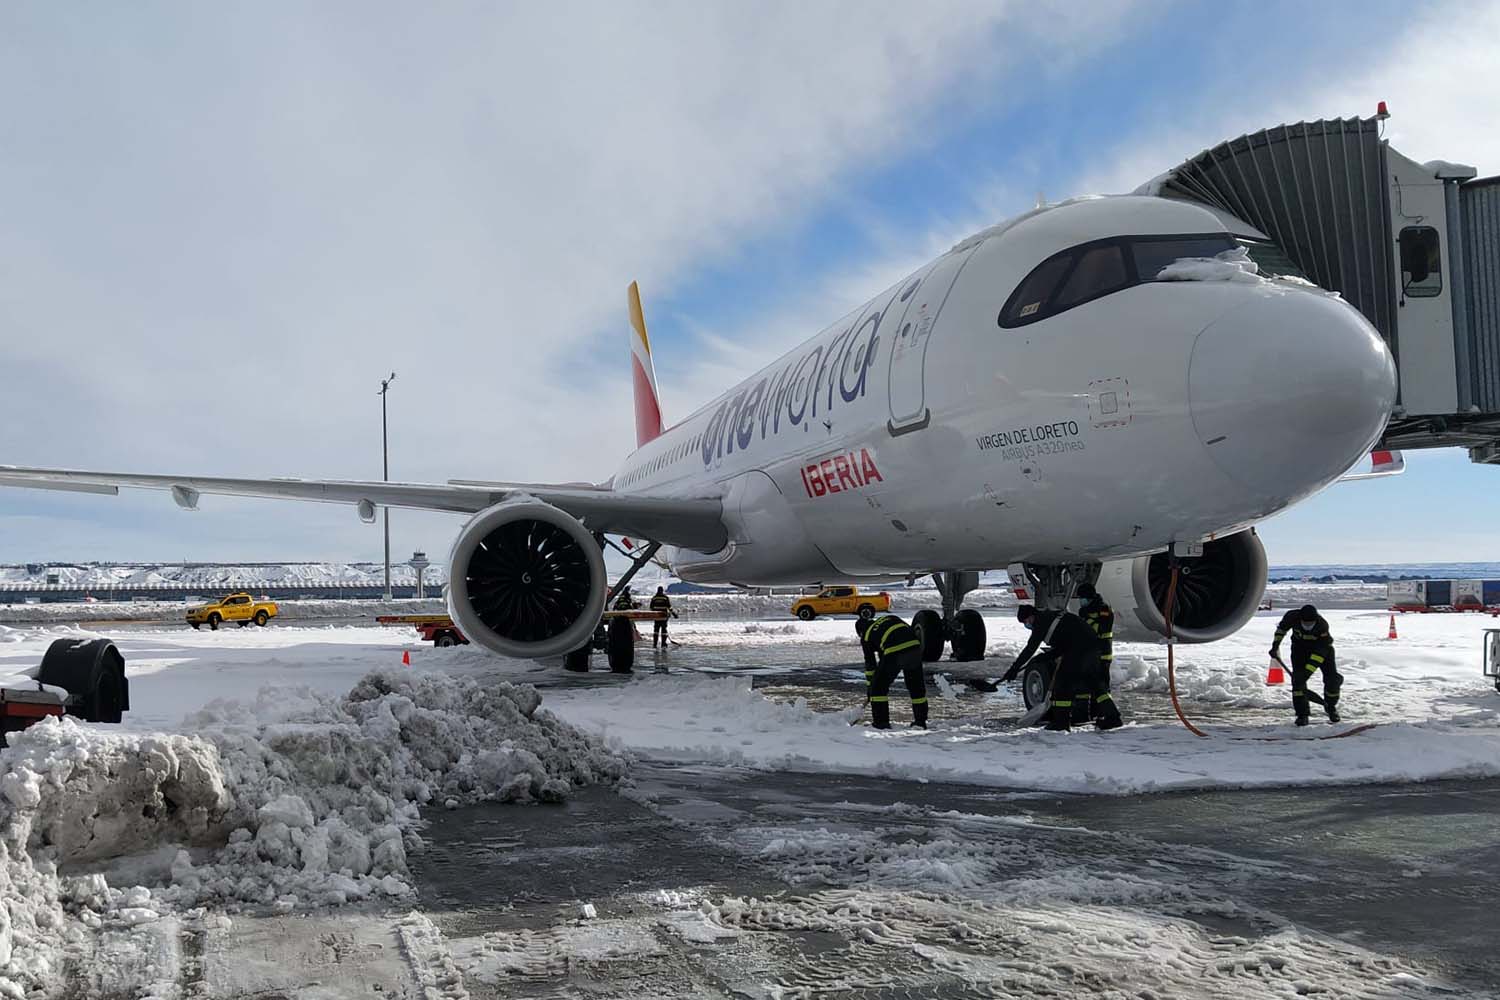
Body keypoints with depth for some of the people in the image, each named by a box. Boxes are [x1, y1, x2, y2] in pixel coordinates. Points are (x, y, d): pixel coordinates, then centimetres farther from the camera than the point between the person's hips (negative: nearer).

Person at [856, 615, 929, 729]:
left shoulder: (866, 636, 20)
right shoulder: (890, 618, 31)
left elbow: (870, 663, 22)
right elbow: (912, 630, 23)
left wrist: (869, 685, 31)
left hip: (894, 653, -5)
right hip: (914, 646, 5)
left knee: (878, 686, 12)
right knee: (916, 685, 21)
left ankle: (881, 723, 11)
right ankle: (920, 721, 28)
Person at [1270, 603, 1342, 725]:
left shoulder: (1322, 625, -35)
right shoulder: (1292, 617, -27)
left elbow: (1321, 650, -34)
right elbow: (1282, 628, -2)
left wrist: (1308, 671, -38)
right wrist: (1275, 646, 0)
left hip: (1322, 646, -1)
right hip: (1300, 646, 1)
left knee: (1333, 678, -10)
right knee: (1298, 678, -17)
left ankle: (1330, 706, 21)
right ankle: (1302, 714, -10)